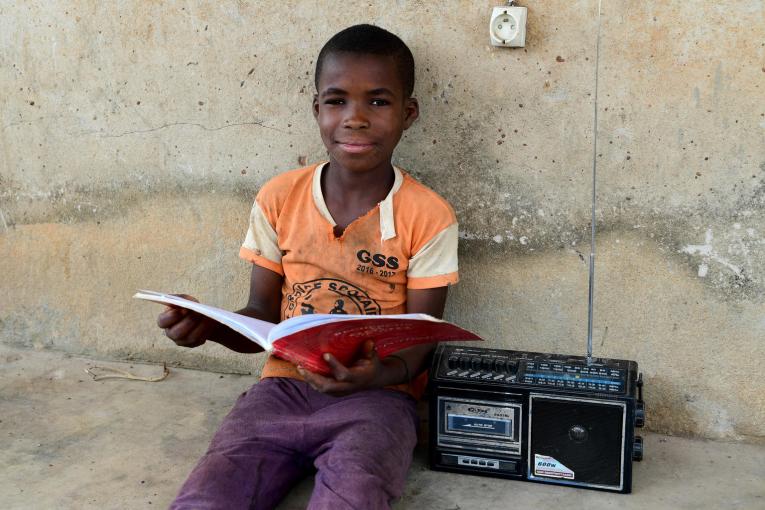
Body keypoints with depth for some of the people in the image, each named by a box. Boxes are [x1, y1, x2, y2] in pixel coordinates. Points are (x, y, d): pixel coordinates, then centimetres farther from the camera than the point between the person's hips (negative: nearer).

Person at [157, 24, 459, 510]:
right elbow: (261, 318, 8)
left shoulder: (427, 216, -6)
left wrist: (378, 374, -26)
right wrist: (208, 326, -15)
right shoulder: (278, 199, 2)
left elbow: (420, 343, -4)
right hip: (283, 387, 2)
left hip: (375, 396, -2)